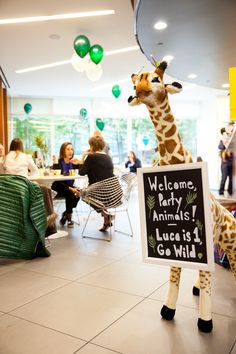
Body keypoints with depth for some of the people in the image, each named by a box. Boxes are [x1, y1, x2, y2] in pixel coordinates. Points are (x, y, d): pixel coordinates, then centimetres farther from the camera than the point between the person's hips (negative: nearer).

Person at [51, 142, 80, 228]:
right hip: (58, 189, -4)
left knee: (78, 192, -26)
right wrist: (70, 188, -27)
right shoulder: (58, 163, -10)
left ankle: (65, 214, -9)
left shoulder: (73, 163, 3)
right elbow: (57, 181, -17)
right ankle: (69, 217, -16)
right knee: (70, 193, -32)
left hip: (70, 187, 4)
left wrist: (79, 163, -25)